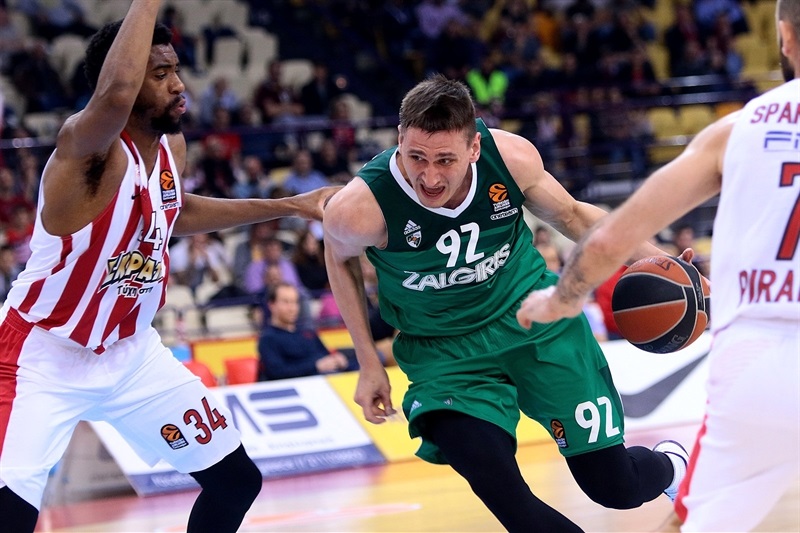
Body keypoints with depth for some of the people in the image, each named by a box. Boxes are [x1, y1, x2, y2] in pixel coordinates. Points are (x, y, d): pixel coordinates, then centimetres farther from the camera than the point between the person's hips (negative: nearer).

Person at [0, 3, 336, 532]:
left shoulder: (172, 146, -1)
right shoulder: (86, 146, -26)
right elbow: (115, 95, -51)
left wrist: (289, 207, 21)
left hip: (131, 352, 8)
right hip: (45, 355, -8)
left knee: (237, 480, 13)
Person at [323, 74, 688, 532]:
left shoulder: (511, 157, -22)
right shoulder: (361, 209, -27)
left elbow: (570, 215, 1)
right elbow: (340, 257, -1)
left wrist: (650, 254, -11)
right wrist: (369, 363, 0)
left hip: (536, 319, 2)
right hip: (445, 348, -1)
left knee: (616, 487, 6)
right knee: (502, 493, -27)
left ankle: (671, 467, 43)